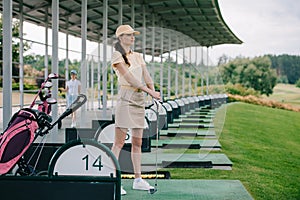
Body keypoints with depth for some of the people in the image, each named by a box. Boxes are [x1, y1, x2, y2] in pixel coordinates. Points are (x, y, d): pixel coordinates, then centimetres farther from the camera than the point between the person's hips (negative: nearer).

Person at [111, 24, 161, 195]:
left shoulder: (138, 56, 18)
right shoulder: (117, 55, -3)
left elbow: (147, 77, 11)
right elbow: (129, 78, -12)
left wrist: (153, 91, -8)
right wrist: (149, 91, -15)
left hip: (140, 99, 7)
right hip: (126, 98, -7)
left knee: (137, 142, 8)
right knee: (120, 141, -9)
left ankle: (138, 180, 14)